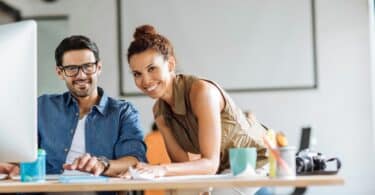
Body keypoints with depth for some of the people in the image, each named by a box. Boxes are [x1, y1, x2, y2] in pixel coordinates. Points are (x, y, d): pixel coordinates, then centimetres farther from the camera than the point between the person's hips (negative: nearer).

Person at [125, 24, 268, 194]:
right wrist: (151, 171, -28)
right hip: (226, 172, 6)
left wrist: (162, 170, -42)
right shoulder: (159, 111, -3)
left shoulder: (201, 91, -26)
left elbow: (211, 163, -29)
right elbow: (182, 163, -9)